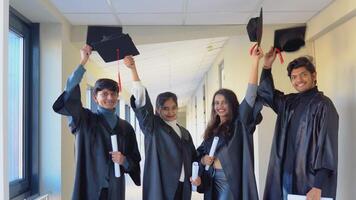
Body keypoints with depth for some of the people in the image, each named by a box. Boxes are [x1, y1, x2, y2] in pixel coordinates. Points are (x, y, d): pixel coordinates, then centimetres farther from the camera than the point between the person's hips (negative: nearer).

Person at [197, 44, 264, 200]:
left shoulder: (239, 123, -4)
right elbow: (201, 153, 20)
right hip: (213, 180, 6)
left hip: (232, 181, -6)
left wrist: (255, 60, -22)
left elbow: (251, 94, -16)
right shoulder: (212, 130, 11)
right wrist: (203, 160, -5)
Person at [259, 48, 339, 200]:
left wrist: (318, 187, -21)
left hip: (309, 178, -6)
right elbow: (265, 93, 23)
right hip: (285, 175, 6)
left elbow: (327, 146, -15)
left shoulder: (323, 105, -9)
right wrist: (267, 66, 7)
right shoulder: (289, 102, 9)